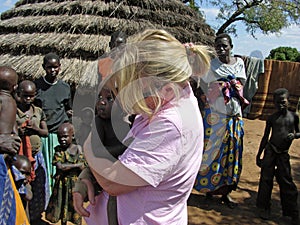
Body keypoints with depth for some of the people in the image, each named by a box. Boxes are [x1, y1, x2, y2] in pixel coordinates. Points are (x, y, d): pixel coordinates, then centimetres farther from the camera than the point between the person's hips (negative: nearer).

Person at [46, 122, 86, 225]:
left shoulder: (78, 148, -5)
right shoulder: (58, 149, -2)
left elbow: (82, 167, -10)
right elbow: (59, 166, -14)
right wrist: (76, 165, -14)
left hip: (74, 182, -2)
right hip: (61, 182, 2)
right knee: (62, 205, 10)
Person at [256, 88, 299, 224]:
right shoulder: (272, 118, 1)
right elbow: (265, 137, 7)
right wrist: (258, 155, 7)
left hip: (283, 154, 1)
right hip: (270, 151, 0)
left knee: (286, 182, 2)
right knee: (266, 179, 2)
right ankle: (264, 208, 16)